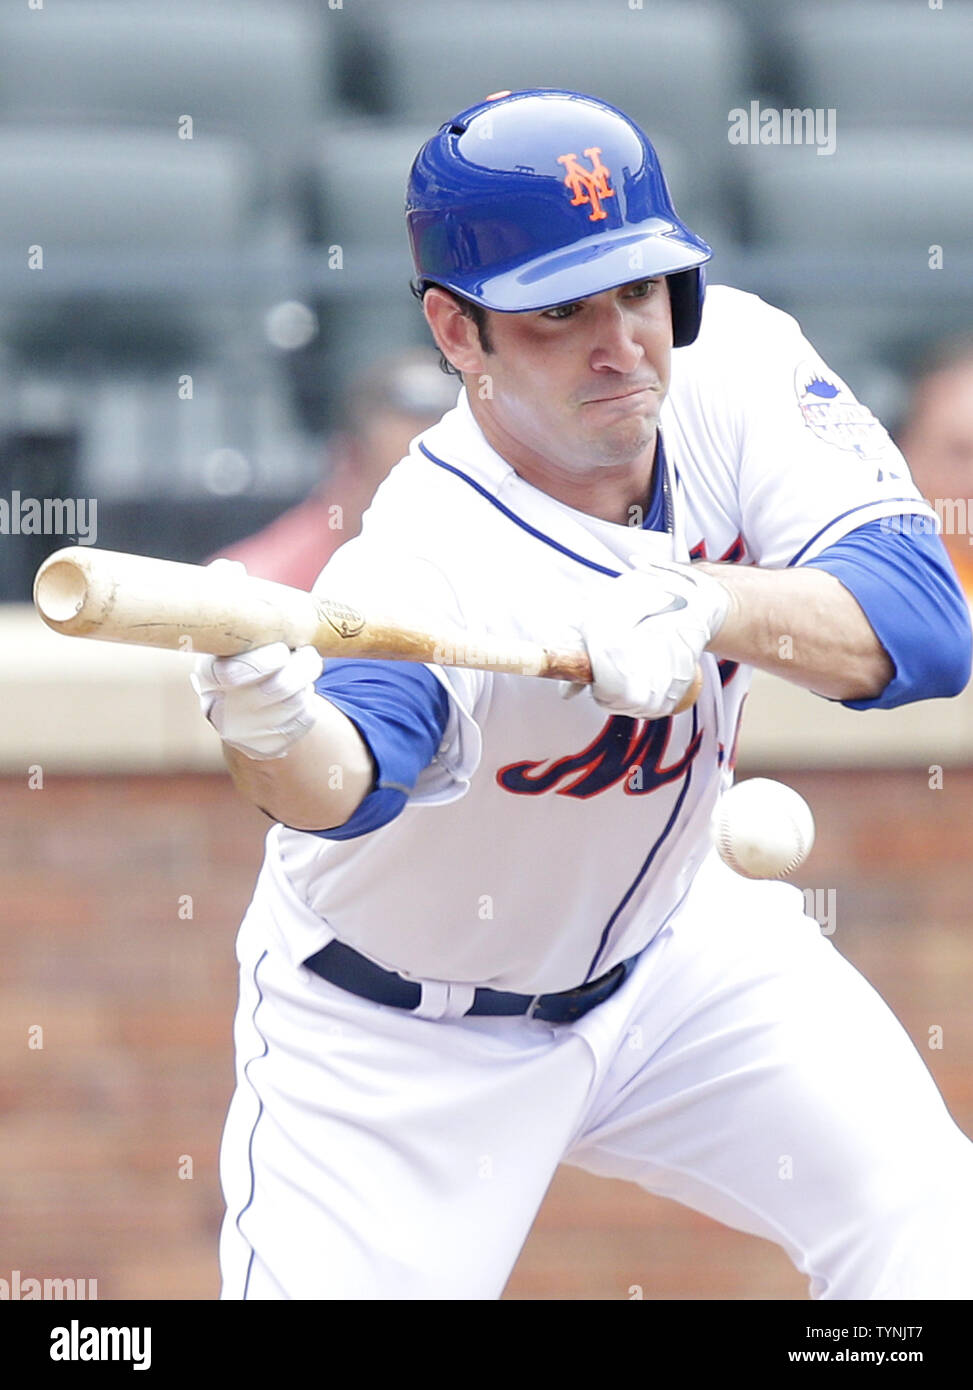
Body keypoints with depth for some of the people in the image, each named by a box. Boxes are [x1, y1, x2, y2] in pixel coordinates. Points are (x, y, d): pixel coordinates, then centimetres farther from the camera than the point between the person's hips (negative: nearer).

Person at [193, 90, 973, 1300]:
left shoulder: (733, 363, -18)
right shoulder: (430, 564, -34)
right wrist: (271, 734, -77)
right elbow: (351, 777, -53)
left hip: (669, 946, 5)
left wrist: (712, 602, -44)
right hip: (402, 1036, -5)